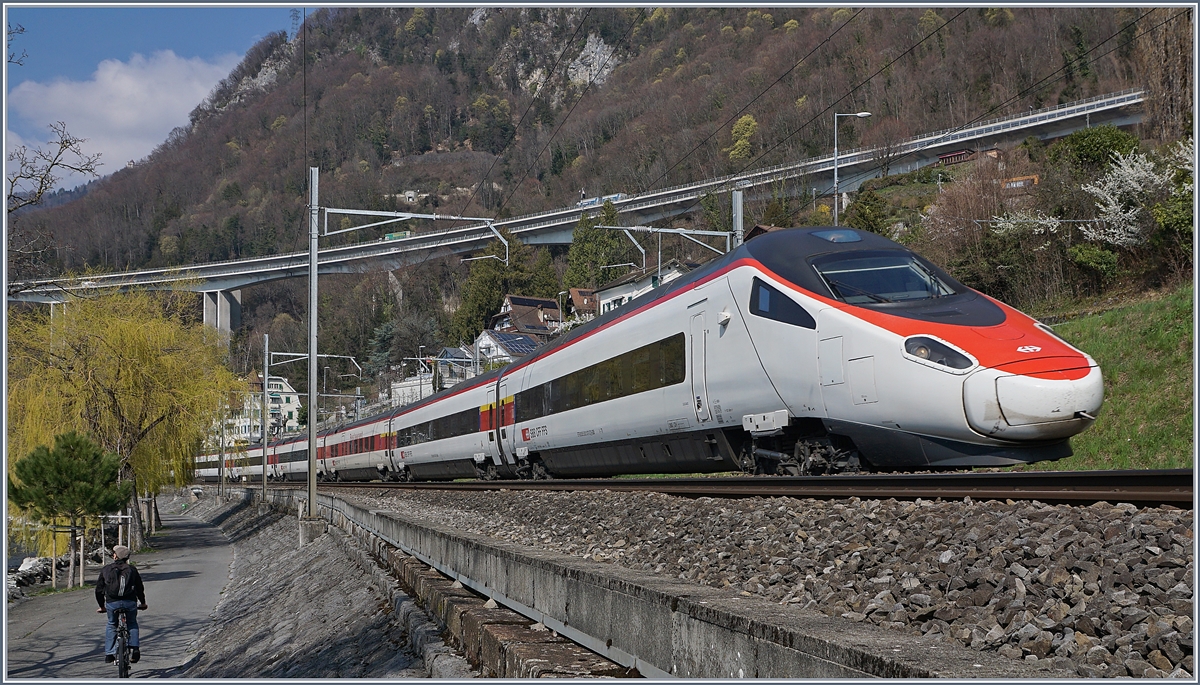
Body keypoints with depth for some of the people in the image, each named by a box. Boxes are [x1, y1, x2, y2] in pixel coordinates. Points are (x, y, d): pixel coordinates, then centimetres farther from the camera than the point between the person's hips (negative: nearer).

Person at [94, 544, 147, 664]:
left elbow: (99, 590, 15)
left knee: (111, 625, 23)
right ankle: (135, 648, 7)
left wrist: (102, 606, 28)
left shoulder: (106, 570, 10)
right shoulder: (132, 570, 11)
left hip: (112, 603, 0)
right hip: (130, 602, 0)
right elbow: (140, 589, 18)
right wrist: (142, 603, 34)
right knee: (132, 624, 24)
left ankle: (109, 654, 17)